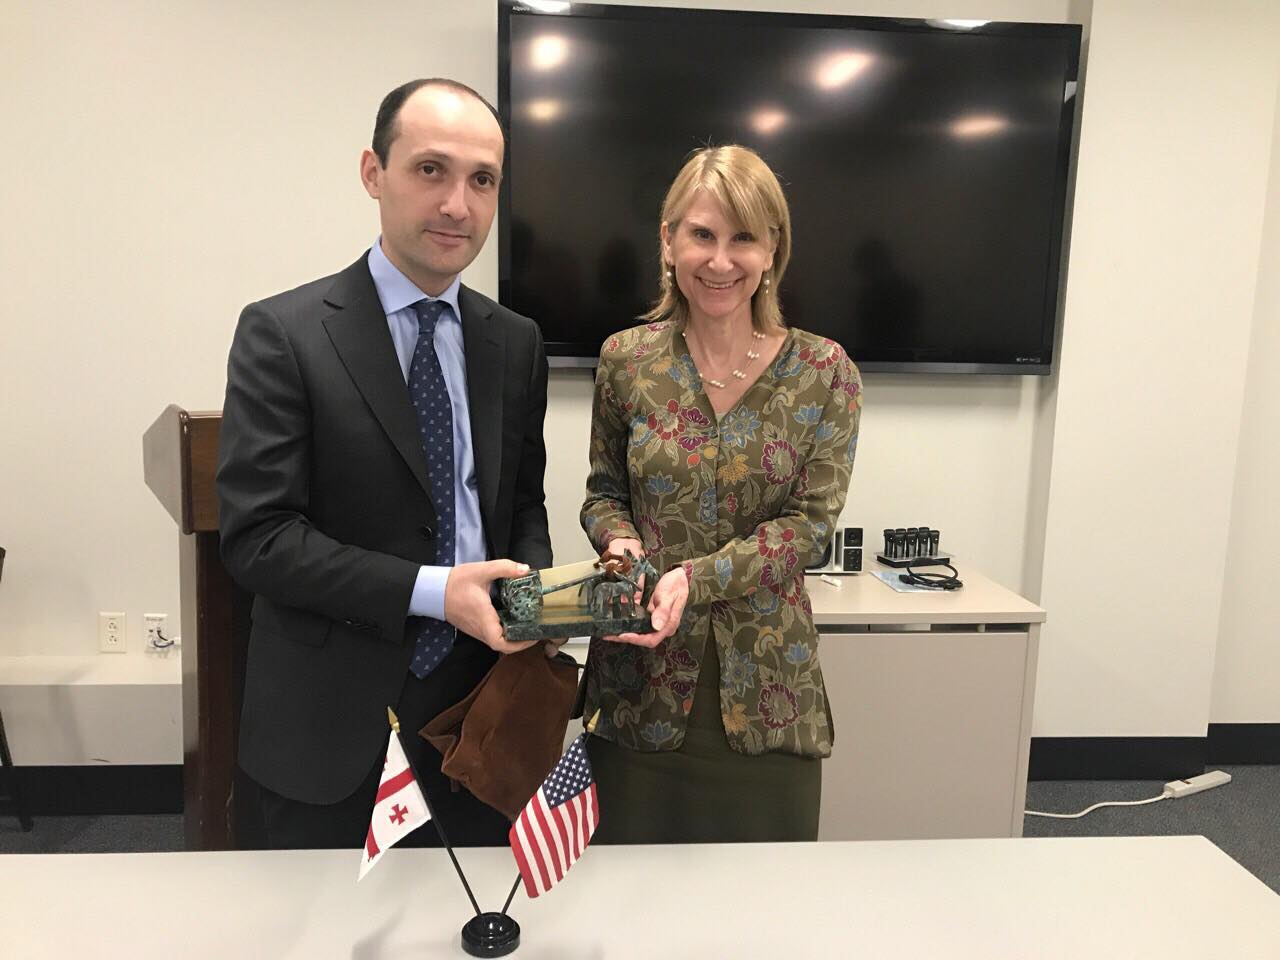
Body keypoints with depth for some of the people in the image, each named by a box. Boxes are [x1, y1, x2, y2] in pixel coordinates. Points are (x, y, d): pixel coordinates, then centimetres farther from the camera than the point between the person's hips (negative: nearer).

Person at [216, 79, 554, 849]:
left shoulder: (516, 343, 3)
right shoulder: (283, 335, -12)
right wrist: (432, 591, -23)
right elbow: (256, 537, -16)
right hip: (331, 712, -3)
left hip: (477, 693, 4)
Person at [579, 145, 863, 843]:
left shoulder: (824, 373, -4)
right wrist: (621, 544, -14)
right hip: (639, 681, 1)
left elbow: (809, 522, -8)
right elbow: (603, 492, 9)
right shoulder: (625, 360, 0)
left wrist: (695, 577, -21)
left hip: (765, 687, 0)